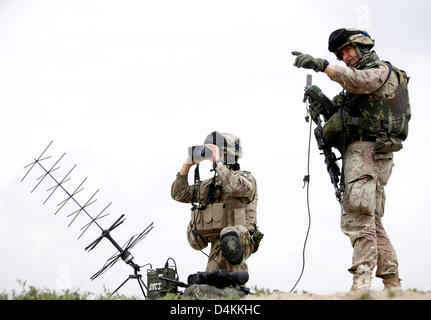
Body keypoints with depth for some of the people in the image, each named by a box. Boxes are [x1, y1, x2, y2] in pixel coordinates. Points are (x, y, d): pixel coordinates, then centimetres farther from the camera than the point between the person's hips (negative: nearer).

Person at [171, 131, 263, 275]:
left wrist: (218, 161, -14)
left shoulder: (245, 178, 4)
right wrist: (187, 165, 14)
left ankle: (239, 278, -34)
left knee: (229, 237, -43)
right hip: (218, 247, 7)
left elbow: (236, 187, -21)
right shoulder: (208, 185, 24)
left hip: (241, 241, -7)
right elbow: (179, 194, 22)